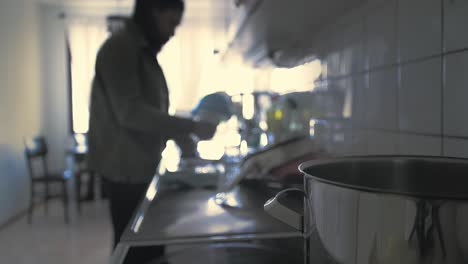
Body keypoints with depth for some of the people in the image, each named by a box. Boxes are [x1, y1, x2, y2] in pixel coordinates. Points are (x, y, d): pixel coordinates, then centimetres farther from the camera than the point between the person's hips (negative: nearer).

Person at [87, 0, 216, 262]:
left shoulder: (143, 52, 15)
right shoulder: (120, 47, -14)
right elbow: (130, 112, -24)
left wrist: (182, 137, 8)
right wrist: (191, 127, -22)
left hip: (141, 164, 9)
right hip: (126, 166, -9)